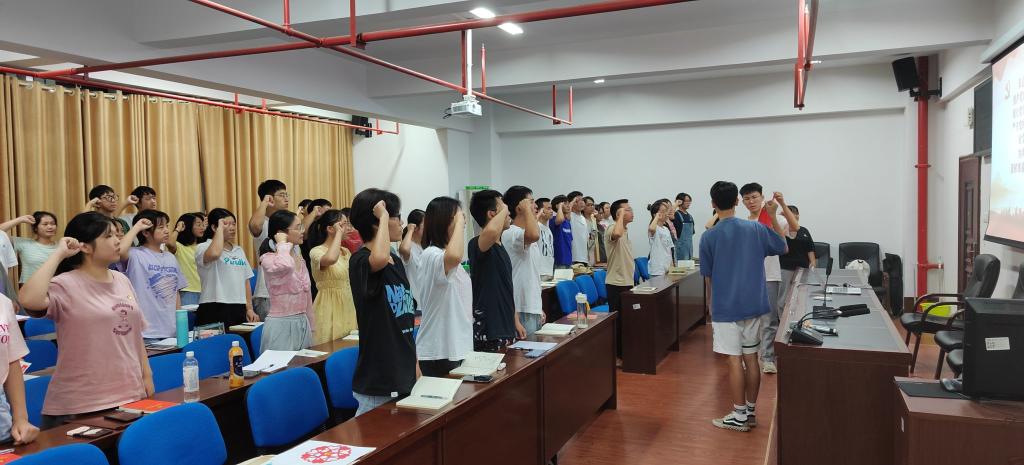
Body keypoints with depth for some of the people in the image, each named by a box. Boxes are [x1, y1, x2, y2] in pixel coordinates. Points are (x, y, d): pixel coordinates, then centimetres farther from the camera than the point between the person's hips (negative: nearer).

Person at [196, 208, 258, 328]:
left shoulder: (239, 251, 18)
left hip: (239, 310, 6)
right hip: (214, 310, -6)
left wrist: (249, 308, 12)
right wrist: (221, 228, -16)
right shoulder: (203, 248, -3)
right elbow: (214, 254, -28)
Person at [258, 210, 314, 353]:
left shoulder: (299, 258, 10)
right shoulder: (268, 258, -12)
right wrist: (282, 244, -19)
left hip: (302, 323, 7)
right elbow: (286, 265, -38)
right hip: (282, 325, -7)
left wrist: (311, 327, 18)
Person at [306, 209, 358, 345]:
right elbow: (330, 259, -37)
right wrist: (339, 233, -24)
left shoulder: (346, 251, 11)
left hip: (348, 307, 7)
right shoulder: (316, 251, -12)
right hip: (330, 310, -7)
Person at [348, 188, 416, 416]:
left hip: (404, 374, 8)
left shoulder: (397, 261, 10)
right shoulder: (360, 261, -14)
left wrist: (415, 365, 17)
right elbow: (379, 259, -41)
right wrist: (383, 217, -25)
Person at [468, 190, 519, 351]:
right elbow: (491, 231, -41)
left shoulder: (500, 247, 14)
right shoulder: (477, 245, -15)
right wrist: (503, 210, -22)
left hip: (505, 328, 9)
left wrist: (515, 321, 20)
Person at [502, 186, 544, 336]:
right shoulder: (511, 233, -16)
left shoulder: (525, 235, 16)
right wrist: (526, 209, -23)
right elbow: (534, 235, -40)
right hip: (522, 312, -10)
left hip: (533, 309, 10)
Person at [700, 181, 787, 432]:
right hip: (754, 305, 4)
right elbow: (783, 247, 16)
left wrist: (710, 305, 15)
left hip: (725, 307, -3)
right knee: (751, 358, 12)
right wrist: (773, 217, 20)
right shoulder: (756, 228, -1)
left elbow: (708, 278, 0)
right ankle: (751, 411, 22)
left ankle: (739, 416, 9)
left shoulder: (708, 237, -8)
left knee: (734, 360, 2)